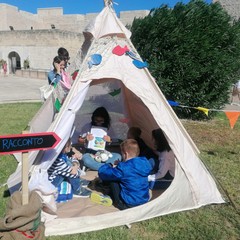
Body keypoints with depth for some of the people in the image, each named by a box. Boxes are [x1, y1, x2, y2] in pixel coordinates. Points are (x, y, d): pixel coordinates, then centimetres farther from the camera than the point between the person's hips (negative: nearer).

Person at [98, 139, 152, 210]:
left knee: (112, 179, 1)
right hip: (145, 200, 7)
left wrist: (111, 167, 9)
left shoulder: (123, 168, -25)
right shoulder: (145, 163, -7)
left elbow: (102, 173, -15)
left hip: (128, 205, -7)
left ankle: (118, 202, 15)